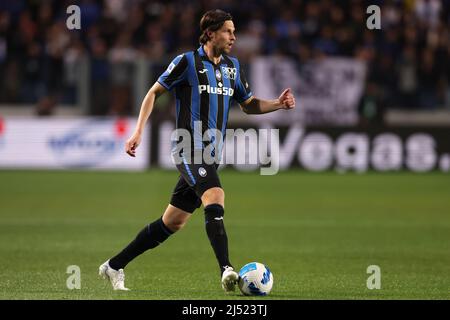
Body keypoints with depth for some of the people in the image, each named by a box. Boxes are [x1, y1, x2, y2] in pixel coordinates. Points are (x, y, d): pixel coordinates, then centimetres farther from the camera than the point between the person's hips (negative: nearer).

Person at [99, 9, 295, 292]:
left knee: (173, 223, 9)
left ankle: (114, 266, 20)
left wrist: (278, 104, 3)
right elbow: (154, 92, 1)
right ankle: (227, 271, -40)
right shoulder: (188, 62, -5)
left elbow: (249, 105, 22)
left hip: (211, 156, 7)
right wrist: (138, 131, -7)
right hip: (190, 150, -7)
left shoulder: (233, 67, 14)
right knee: (215, 198, -30)